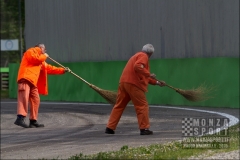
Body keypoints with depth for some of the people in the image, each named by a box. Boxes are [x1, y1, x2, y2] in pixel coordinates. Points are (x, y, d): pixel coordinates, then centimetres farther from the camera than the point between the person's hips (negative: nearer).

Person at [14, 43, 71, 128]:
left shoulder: (41, 61, 32)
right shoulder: (31, 51, 8)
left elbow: (50, 68, 31)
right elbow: (36, 59, -11)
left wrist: (63, 70, 26)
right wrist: (44, 56, 7)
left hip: (33, 82, 10)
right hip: (25, 78, -10)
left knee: (36, 100, 7)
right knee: (24, 97, -22)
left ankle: (33, 121, 12)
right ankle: (20, 118, -35)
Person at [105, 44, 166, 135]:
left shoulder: (137, 56, 30)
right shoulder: (143, 56, -1)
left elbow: (144, 77, 34)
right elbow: (137, 67, -22)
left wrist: (157, 82, 34)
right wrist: (149, 74, -17)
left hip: (123, 82, 9)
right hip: (133, 84, -9)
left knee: (119, 106, 11)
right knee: (142, 106, -1)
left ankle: (110, 128, 10)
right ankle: (144, 128, -4)